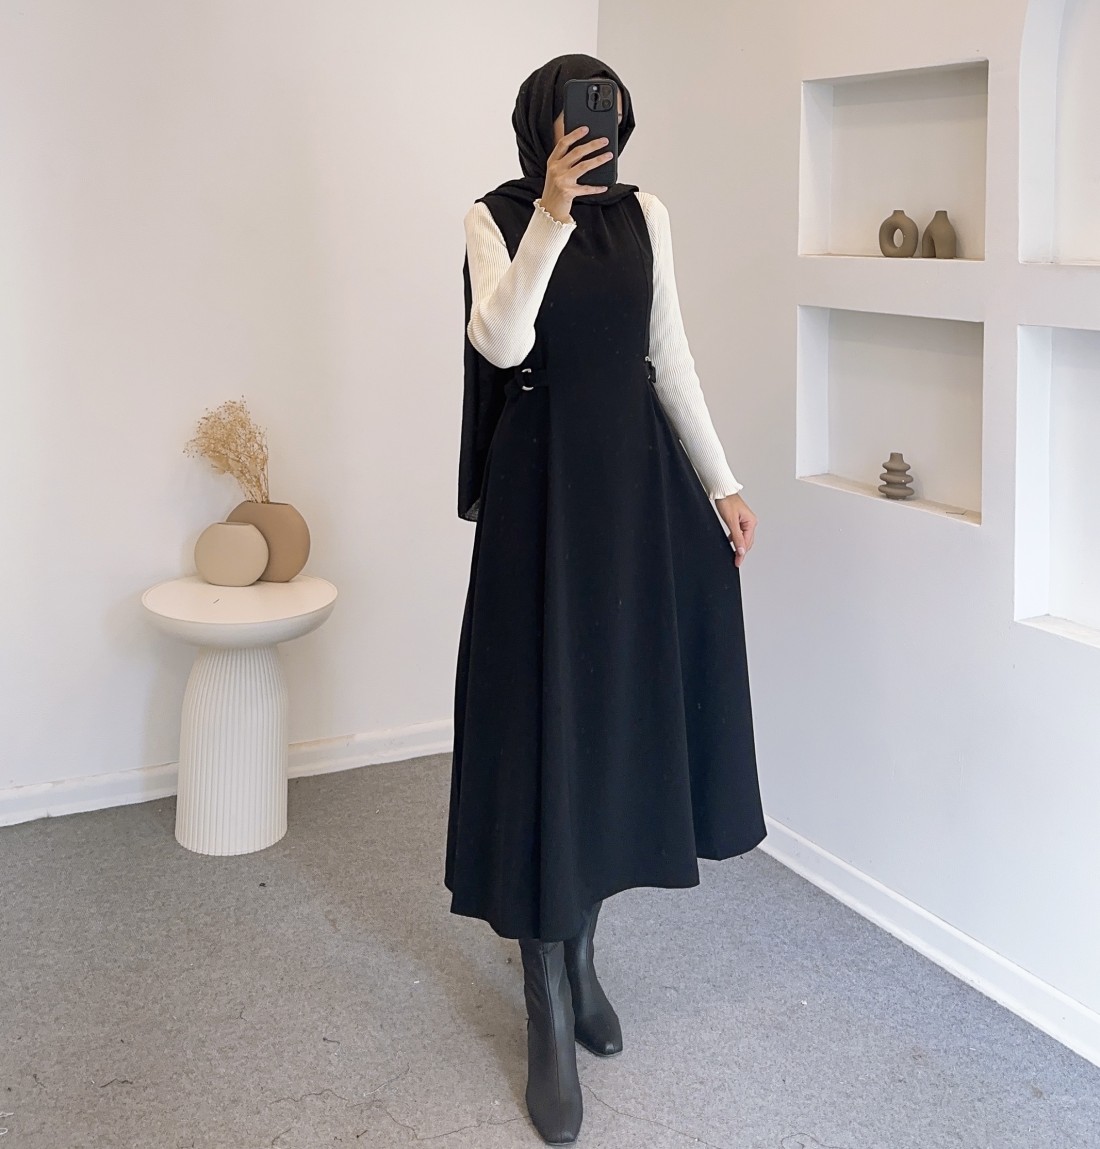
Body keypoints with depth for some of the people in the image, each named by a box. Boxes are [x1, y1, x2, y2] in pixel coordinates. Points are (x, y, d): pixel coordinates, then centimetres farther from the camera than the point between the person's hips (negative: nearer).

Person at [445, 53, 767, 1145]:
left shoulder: (645, 214, 9)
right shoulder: (498, 217, -2)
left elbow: (671, 359, 9)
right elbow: (498, 343, -19)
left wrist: (720, 484, 5)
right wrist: (551, 218, -27)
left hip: (638, 478, 5)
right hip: (541, 483, -4)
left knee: (624, 707, 9)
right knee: (544, 717, -5)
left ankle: (580, 951, 28)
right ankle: (548, 1012, 3)